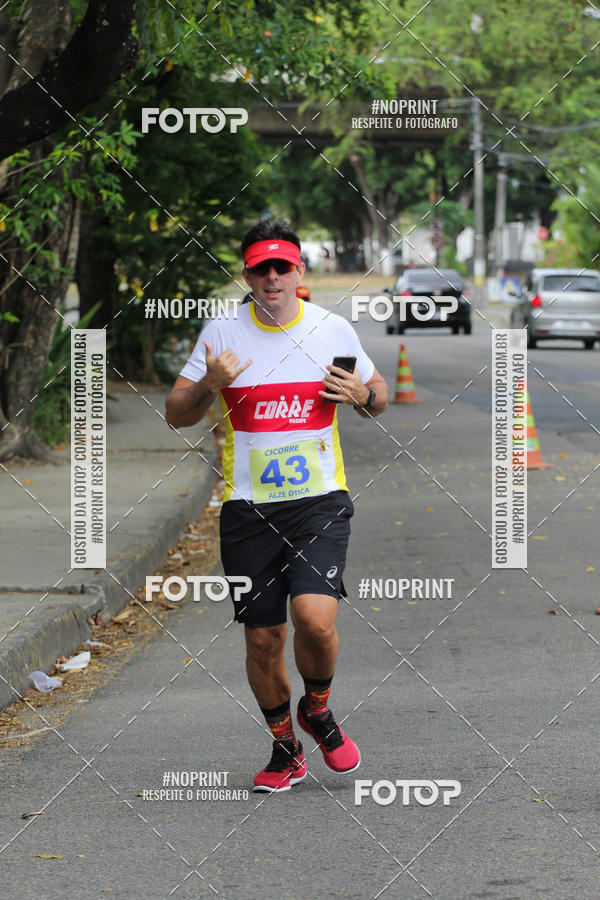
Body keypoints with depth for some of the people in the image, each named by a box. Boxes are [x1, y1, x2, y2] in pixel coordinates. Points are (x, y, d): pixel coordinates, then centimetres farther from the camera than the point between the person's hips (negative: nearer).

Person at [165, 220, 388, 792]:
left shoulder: (333, 330, 3)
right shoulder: (221, 333, 1)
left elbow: (377, 397, 17)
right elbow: (175, 416, 4)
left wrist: (363, 396, -7)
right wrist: (208, 386, -16)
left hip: (319, 501, -1)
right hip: (247, 508, 1)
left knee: (314, 617, -20)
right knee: (263, 639, 3)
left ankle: (317, 709, 10)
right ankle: (285, 749, 25)